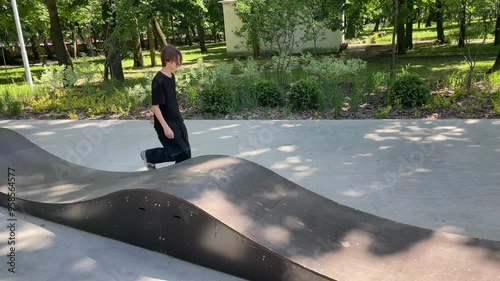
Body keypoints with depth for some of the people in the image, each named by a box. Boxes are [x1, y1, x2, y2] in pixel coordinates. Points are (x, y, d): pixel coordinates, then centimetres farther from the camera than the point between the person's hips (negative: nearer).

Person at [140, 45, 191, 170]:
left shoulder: (172, 77, 6)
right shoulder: (158, 81, -20)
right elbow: (155, 106, -19)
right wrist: (165, 127, -20)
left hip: (177, 121, 8)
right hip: (166, 124, -8)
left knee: (186, 152, 6)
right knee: (179, 152, -3)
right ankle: (149, 155, 18)